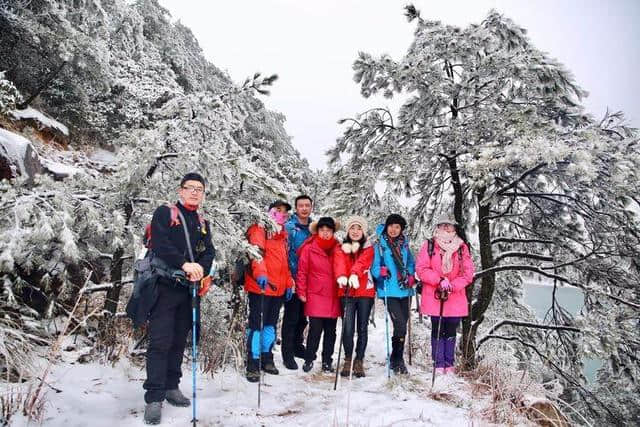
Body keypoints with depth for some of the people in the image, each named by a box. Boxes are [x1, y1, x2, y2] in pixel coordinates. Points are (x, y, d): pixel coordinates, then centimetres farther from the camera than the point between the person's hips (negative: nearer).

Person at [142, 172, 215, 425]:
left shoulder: (203, 223, 17)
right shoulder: (164, 213, 0)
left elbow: (209, 252, 6)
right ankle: (154, 398, -1)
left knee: (179, 340, 13)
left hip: (189, 289, 6)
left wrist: (201, 268, -16)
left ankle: (171, 387, 25)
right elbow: (159, 244, -15)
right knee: (160, 342, -7)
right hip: (164, 286, -5)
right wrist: (184, 264, -25)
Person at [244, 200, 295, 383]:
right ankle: (253, 364, 1)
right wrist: (260, 272, -35)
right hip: (260, 285, -8)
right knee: (257, 324, -4)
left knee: (271, 323, 15)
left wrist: (289, 283, 19)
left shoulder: (283, 234, 21)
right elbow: (256, 250, -20)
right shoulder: (260, 228, -3)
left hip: (278, 287, 8)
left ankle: (266, 358, 26)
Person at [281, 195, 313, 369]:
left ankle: (297, 345, 33)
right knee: (291, 316, -2)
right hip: (293, 278, -6)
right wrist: (291, 276, -17)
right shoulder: (289, 226, -7)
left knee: (303, 315, 16)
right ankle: (287, 353, 7)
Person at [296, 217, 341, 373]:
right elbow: (302, 272, -1)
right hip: (315, 296, -3)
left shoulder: (337, 248, 6)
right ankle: (309, 359, 13)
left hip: (333, 296, 4)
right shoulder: (309, 248, -3)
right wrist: (301, 292, -2)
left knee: (330, 330, 10)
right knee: (315, 329, -5)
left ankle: (327, 361, 23)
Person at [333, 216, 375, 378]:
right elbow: (339, 263, -11)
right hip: (347, 292, 0)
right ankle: (348, 360, 13)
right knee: (348, 328, -6)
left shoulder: (368, 248, 7)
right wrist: (341, 276, -33)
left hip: (365, 292, 0)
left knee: (362, 328, 5)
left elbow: (362, 262, -15)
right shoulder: (341, 248, 10)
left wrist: (354, 274, -36)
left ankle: (359, 361, 17)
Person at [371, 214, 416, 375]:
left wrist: (411, 276, 4)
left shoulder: (404, 245, 10)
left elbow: (411, 263, 22)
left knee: (402, 325, 11)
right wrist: (381, 271, -26)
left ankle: (396, 359, 27)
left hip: (404, 291, 5)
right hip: (389, 291, -5)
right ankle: (397, 361, 1)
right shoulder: (380, 245, -3)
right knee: (400, 326, -14)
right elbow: (374, 267, -6)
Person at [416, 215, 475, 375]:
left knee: (451, 331, 8)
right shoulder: (429, 245, 1)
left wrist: (453, 286, -13)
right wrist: (440, 280, -18)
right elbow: (421, 269, -6)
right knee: (437, 331, 3)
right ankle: (439, 365, 12)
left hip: (456, 298, 2)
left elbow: (468, 272, 1)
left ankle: (449, 364, 20)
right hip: (434, 296, -2)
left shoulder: (462, 247, 6)